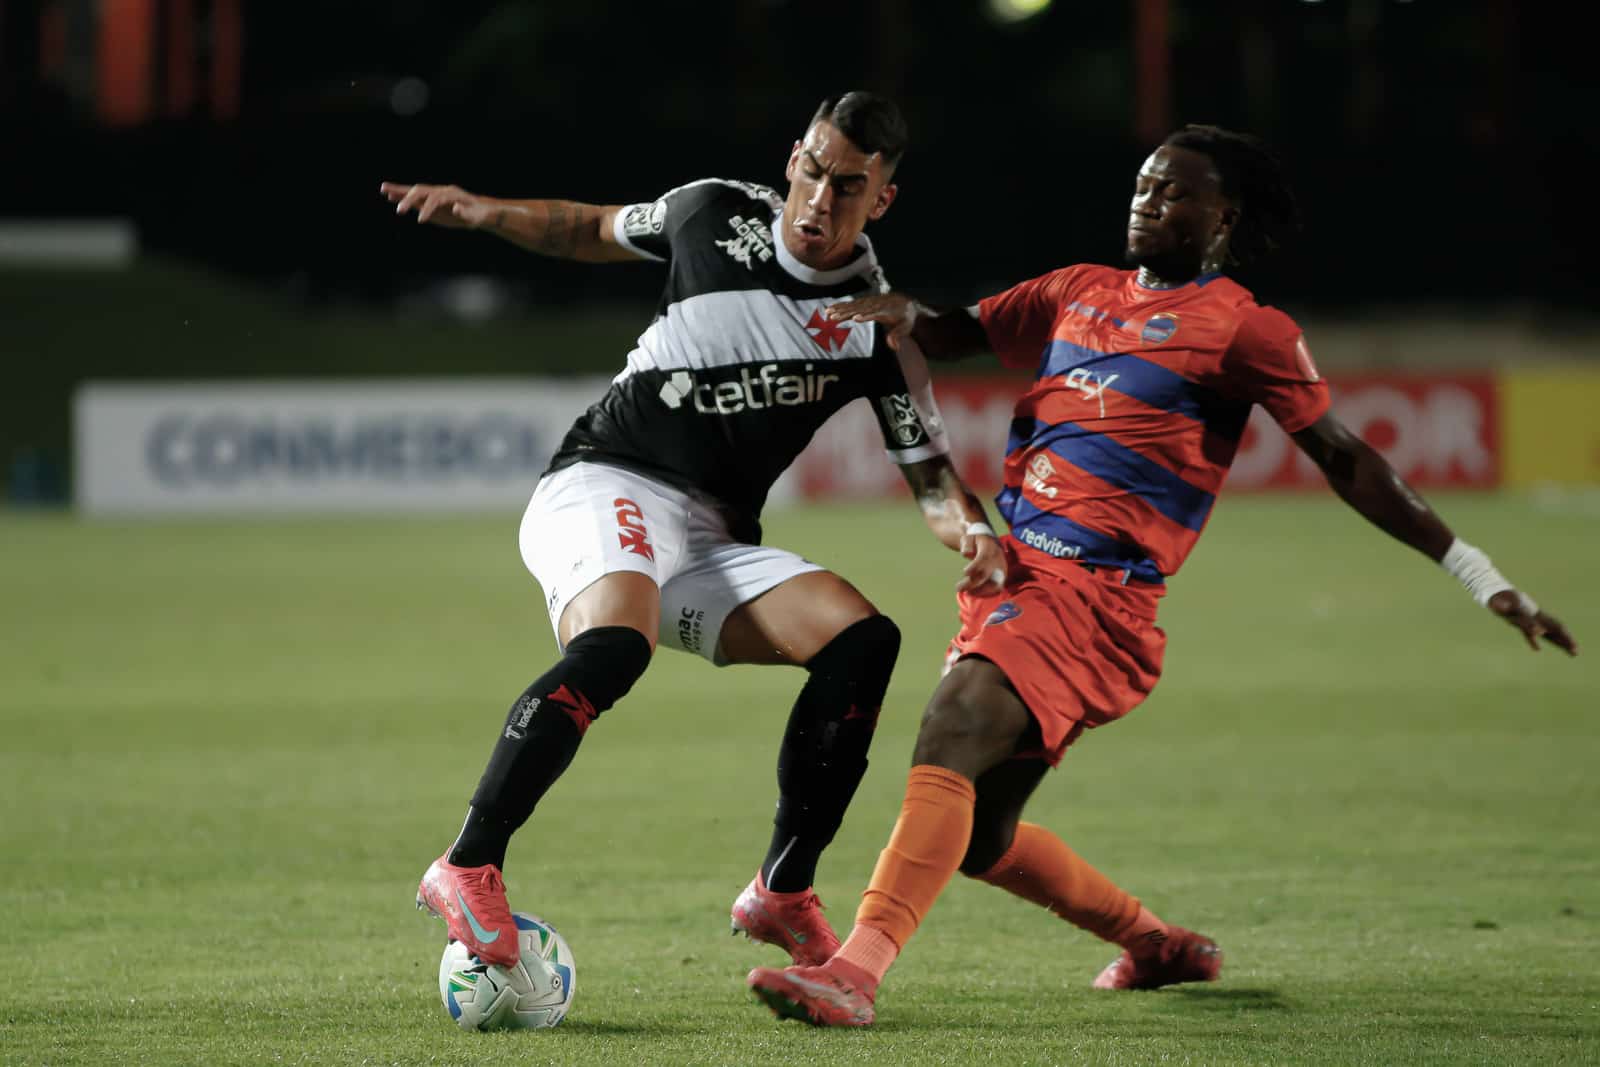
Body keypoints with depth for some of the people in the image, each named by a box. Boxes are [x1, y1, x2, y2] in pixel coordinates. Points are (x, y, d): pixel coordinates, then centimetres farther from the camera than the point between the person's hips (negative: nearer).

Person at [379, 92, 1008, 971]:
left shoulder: (879, 324, 0)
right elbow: (593, 232, 20)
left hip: (711, 541, 3)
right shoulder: (717, 214, 1)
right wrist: (482, 211, 5)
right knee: (613, 644, -35)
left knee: (862, 640, -18)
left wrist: (973, 533, -21)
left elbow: (930, 478, 1)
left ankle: (782, 892, -7)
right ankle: (468, 867, -32)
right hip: (601, 488, -3)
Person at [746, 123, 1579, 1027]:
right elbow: (958, 335, 30)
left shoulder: (1242, 329, 0)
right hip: (1009, 578, 8)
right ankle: (1157, 943, 34)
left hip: (1094, 592, -8)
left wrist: (1479, 576, -5)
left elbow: (1346, 460, 0)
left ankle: (857, 971, -38)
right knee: (978, 840, 12)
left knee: (954, 733, -29)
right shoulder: (1081, 292, 19)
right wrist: (901, 314, 4)